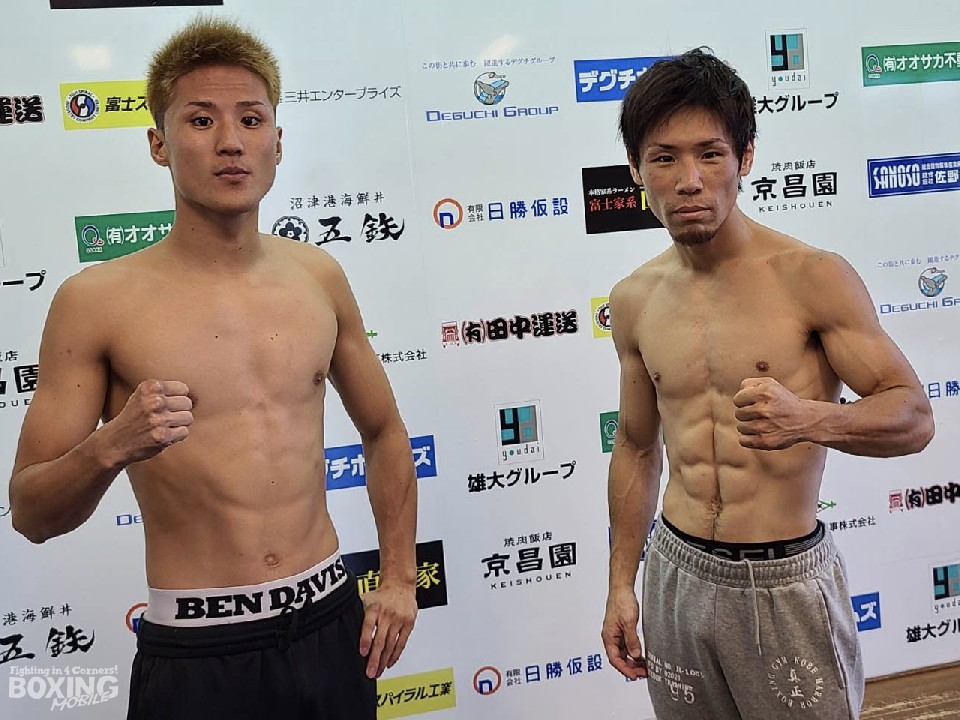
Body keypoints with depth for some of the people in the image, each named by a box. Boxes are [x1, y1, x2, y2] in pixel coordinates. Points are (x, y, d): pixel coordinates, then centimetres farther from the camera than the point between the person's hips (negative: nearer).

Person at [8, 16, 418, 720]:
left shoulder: (318, 277, 1)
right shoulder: (97, 300, -10)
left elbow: (384, 431, 14)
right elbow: (31, 514, -5)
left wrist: (401, 580, 9)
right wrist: (111, 447, -25)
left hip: (333, 627, 4)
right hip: (195, 657, -3)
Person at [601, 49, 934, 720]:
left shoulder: (815, 278, -12)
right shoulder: (634, 300, 1)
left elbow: (914, 417, -8)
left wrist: (808, 419, -29)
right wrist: (621, 585, 11)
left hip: (787, 581, -3)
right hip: (675, 574, 4)